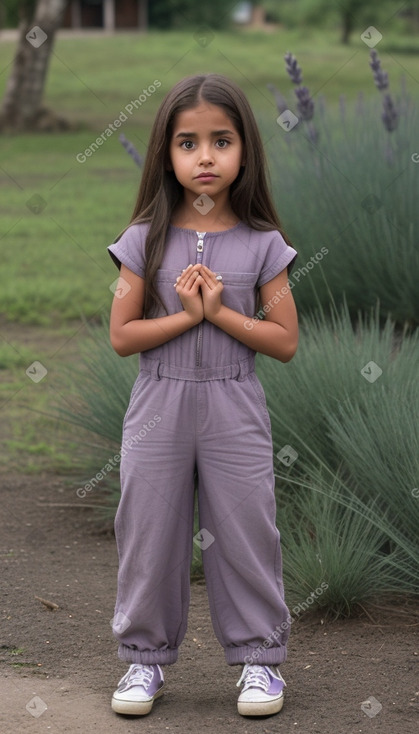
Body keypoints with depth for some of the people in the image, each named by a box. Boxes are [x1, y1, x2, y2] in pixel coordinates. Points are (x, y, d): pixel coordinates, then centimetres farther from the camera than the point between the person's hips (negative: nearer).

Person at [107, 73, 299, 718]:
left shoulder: (262, 243, -3)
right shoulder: (146, 239, -2)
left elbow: (285, 340, -5)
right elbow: (121, 335, -5)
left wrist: (219, 310, -16)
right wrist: (186, 315, -16)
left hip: (234, 410, -1)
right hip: (159, 406, 1)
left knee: (245, 537, 5)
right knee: (149, 537, 7)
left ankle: (259, 655, 18)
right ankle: (146, 657, 21)